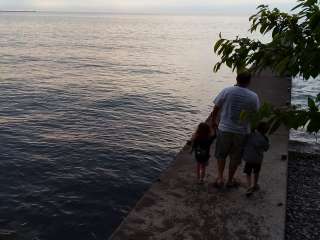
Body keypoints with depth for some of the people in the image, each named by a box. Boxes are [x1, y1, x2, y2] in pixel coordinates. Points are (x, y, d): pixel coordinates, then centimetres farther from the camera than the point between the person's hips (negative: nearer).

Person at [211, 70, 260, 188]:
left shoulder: (226, 91, -10)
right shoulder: (254, 97, -8)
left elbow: (216, 109, -4)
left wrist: (213, 121, 13)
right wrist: (253, 129, 16)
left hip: (224, 129, 0)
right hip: (242, 132, 1)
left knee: (221, 155, 19)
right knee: (235, 157, 17)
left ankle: (220, 178, 16)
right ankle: (230, 180, 29)